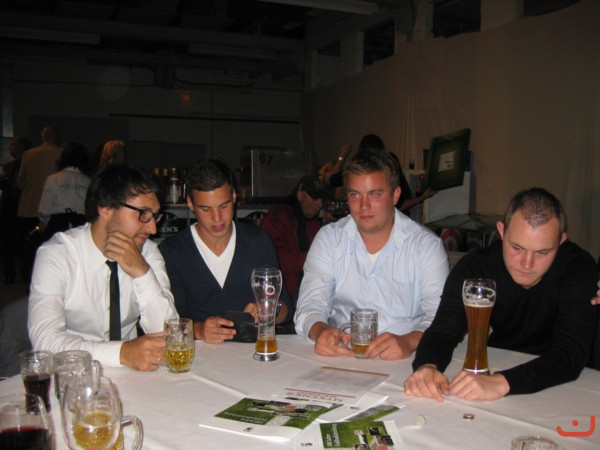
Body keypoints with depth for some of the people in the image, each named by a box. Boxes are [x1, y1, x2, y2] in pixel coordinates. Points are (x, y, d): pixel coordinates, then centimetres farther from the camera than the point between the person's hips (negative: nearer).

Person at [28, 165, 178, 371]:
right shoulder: (56, 254, -11)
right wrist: (122, 352, -33)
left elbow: (165, 333, -8)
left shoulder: (148, 251, -2)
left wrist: (142, 272, -20)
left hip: (130, 374, 3)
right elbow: (46, 340, -22)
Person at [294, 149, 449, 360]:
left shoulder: (427, 245, 0)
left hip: (405, 359, -2)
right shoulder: (328, 239, 5)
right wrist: (320, 330, -25)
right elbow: (311, 304, -1)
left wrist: (410, 341, -30)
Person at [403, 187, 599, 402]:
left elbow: (571, 354, -27)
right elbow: (443, 331, -17)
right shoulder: (474, 267, -12)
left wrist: (502, 383, -44)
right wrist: (427, 366, -41)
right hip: (491, 370, 2)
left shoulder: (579, 270, -18)